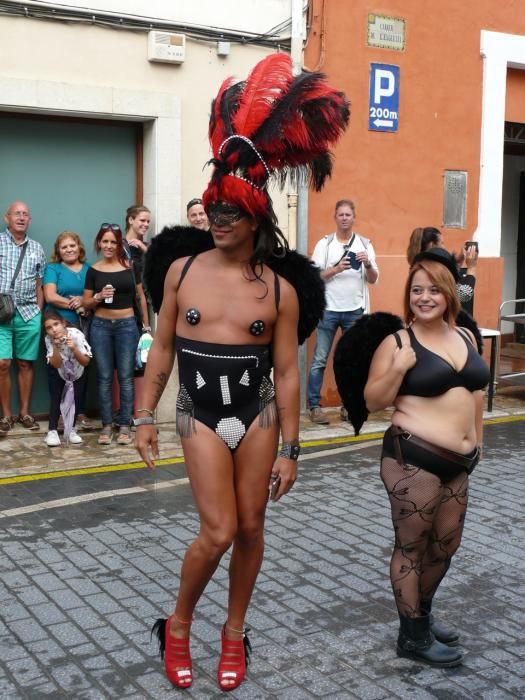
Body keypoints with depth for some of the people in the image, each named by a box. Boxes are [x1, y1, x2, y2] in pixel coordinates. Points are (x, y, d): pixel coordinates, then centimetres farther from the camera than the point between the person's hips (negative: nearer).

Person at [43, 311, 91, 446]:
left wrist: (74, 349, -47)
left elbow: (86, 362, -31)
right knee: (56, 398, -9)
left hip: (77, 372, 0)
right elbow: (56, 364, -28)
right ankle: (52, 431, -4)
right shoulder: (48, 339, -27)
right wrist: (56, 347, -42)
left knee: (76, 398, -5)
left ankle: (71, 430, 10)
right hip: (60, 374, 1)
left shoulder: (76, 335, -33)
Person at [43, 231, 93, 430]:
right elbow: (50, 296, -7)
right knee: (57, 368, -3)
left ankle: (80, 412, 7)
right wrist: (79, 306, -10)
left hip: (82, 326, 2)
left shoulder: (89, 269, 16)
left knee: (81, 367, -1)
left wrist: (83, 300, -11)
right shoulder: (53, 268, 7)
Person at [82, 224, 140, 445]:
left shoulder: (131, 267, 2)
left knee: (125, 377, 1)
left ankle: (125, 426, 7)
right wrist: (99, 296, -11)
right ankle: (106, 426, 11)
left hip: (127, 325, -1)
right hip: (101, 326, 1)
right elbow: (86, 303, 9)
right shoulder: (93, 270, 5)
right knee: (104, 378, 4)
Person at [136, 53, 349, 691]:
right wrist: (145, 416, 4)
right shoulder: (183, 271, -2)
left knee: (250, 529, 10)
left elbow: (286, 374, -2)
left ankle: (234, 630, 32)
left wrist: (289, 449, -1)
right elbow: (162, 350, 5)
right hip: (200, 418, -1)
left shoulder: (279, 290, -5)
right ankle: (177, 624, 20)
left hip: (258, 419, 1)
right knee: (218, 532, -7)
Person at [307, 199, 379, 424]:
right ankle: (314, 406, 3)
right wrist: (336, 269, -18)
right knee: (320, 359, -1)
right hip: (328, 309, -2)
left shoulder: (365, 244, 7)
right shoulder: (324, 244, 2)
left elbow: (373, 280, 5)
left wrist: (368, 264, -14)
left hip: (355, 311, 2)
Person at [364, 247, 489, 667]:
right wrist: (399, 368, -22)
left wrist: (476, 441, 19)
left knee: (445, 545, 17)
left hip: (459, 462, 7)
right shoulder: (397, 342, -8)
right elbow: (373, 402, -9)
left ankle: (423, 614, 39)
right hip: (414, 460, -7)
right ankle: (413, 636, 19)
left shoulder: (465, 337, 9)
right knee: (412, 546, 5)